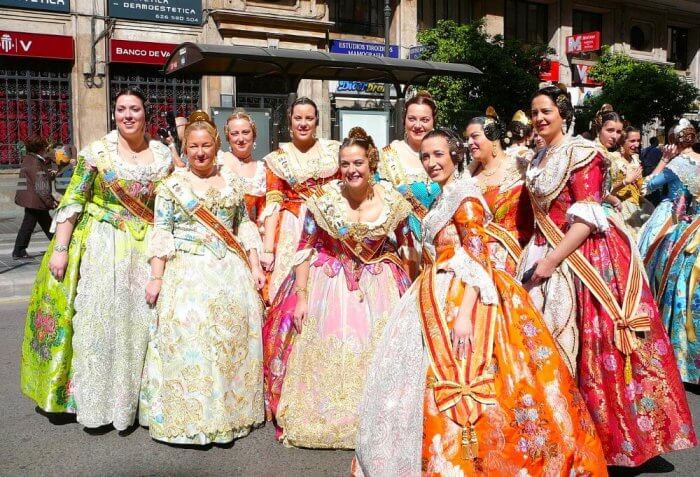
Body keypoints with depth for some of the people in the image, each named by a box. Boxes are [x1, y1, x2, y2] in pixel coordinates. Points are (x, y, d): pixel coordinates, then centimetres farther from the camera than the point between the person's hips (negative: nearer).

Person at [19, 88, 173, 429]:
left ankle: (131, 397, 22)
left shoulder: (163, 156, 4)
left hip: (145, 249, 3)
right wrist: (60, 249, -9)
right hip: (101, 247, -2)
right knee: (97, 320, 1)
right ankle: (95, 400, 16)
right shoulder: (96, 152, -4)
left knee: (139, 322, 6)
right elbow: (72, 202, -4)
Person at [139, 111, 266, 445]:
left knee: (233, 335, 2)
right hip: (189, 272, -3)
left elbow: (244, 226, 14)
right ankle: (190, 416, 5)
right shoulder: (172, 185, 2)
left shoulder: (232, 180, 11)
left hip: (231, 270, 3)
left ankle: (231, 410, 18)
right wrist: (156, 277, -8)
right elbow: (162, 233, -2)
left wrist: (255, 266, 7)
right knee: (189, 335, -8)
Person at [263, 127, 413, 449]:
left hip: (377, 286, 1)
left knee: (375, 355, 4)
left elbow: (405, 248, 4)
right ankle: (318, 419, 26)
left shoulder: (392, 201, -9)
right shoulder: (324, 198, -13)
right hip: (327, 282, -1)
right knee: (323, 353, 4)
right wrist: (300, 296, -10)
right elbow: (305, 248, -7)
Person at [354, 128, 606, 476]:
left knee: (452, 387, -8)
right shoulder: (443, 198, 17)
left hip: (461, 298, -10)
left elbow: (478, 258, -20)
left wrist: (465, 313, -28)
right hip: (439, 297, 10)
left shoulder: (464, 193, -11)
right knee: (426, 381, 14)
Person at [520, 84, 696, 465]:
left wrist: (551, 260, -21)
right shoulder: (538, 161, 16)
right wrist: (532, 255, 10)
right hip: (545, 254, 8)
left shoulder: (581, 152, -8)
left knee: (576, 341, -6)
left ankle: (602, 431, 9)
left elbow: (586, 218, -17)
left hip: (583, 257, -7)